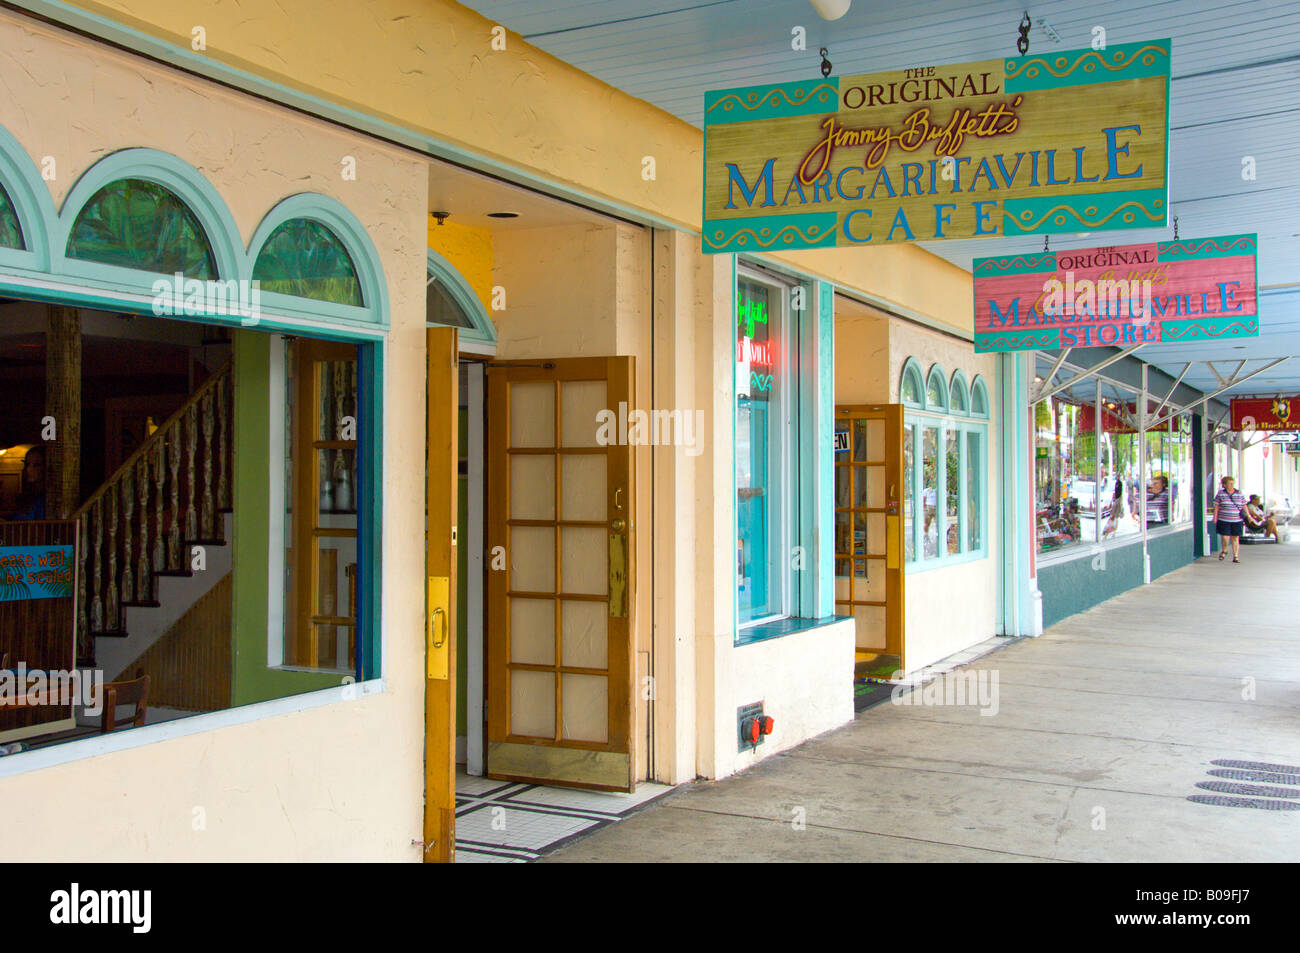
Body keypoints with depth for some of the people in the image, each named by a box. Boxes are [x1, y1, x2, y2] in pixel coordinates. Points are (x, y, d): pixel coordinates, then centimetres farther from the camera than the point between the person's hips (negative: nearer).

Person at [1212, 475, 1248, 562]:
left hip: (1236, 520, 2)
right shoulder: (1220, 494, 1)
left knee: (1235, 538, 3)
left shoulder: (1239, 494, 7)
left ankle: (1236, 556, 9)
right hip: (1224, 520, -2)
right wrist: (1215, 517, -4)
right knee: (1225, 537, -5)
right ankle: (1224, 551, 24)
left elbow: (1244, 506, 10)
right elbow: (1216, 506, 2)